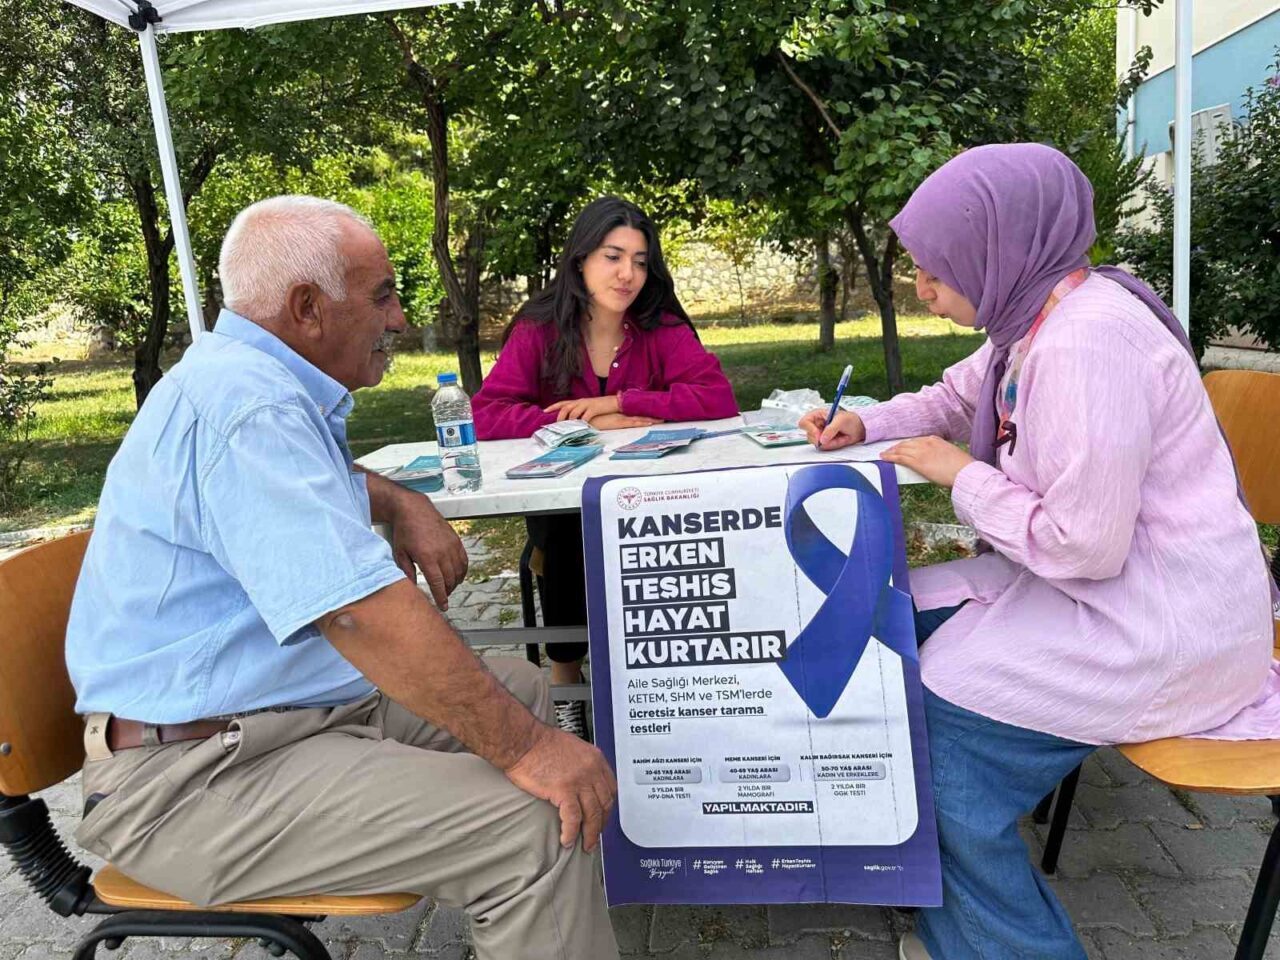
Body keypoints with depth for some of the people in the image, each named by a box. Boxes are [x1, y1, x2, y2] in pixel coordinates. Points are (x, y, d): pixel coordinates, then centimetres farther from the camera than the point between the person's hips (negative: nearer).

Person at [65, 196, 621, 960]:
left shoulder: (255, 382, 11)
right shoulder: (245, 407, -23)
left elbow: (322, 481, 33)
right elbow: (366, 614, -32)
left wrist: (405, 505, 12)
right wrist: (526, 748, -26)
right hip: (204, 778, -11)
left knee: (521, 687, 15)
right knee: (542, 826, -24)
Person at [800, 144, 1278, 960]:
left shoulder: (1084, 343, -26)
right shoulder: (1038, 315, 5)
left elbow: (1081, 546, -27)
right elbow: (954, 397, 23)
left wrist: (961, 475, -15)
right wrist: (866, 425, 6)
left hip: (1161, 628, -10)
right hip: (1107, 581, 10)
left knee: (933, 714, -15)